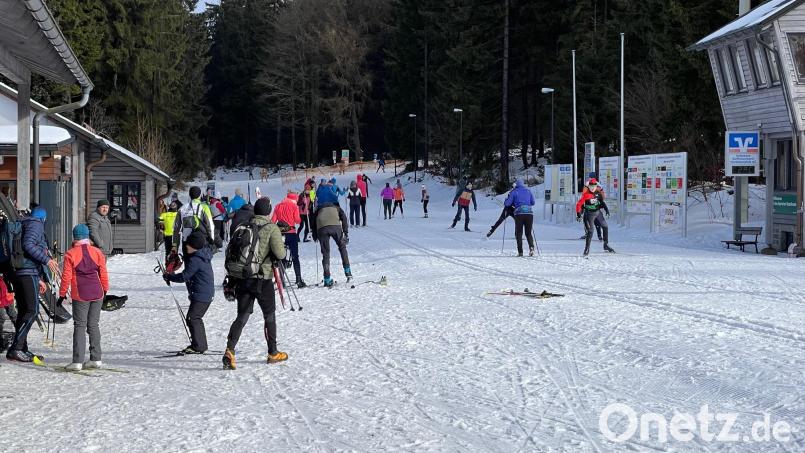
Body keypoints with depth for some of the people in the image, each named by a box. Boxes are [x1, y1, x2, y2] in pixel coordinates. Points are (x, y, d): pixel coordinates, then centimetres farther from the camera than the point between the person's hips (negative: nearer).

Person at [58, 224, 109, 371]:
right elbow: (103, 273, 7)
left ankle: (78, 361, -8)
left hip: (80, 295, -3)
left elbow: (66, 276, -5)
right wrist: (105, 290, 19)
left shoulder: (70, 254, -6)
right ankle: (96, 359, 12)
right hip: (97, 293, 3)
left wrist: (62, 294, 3)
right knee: (93, 325, 12)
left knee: (79, 326, -1)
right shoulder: (97, 252, 4)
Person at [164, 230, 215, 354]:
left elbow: (184, 276, -20)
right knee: (196, 318, 18)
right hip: (208, 293, 11)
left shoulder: (195, 260, -20)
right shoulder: (204, 255, 10)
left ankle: (198, 346, -11)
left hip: (201, 294, -11)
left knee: (192, 318, -10)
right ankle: (201, 345, 23)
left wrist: (169, 277, -7)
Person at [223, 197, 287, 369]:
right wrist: (283, 248, 9)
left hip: (243, 278, 4)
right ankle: (273, 353, 23)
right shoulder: (272, 229, -9)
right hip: (263, 279, -4)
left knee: (242, 316, 4)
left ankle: (230, 350, -14)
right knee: (269, 316, 13)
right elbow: (280, 254, -14)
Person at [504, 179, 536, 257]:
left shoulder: (514, 192, 6)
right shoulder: (528, 191, 15)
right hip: (529, 212, 2)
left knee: (519, 233, 7)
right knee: (529, 233, 10)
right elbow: (533, 202, 21)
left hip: (519, 213, -2)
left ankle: (520, 251, -3)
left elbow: (507, 203, 3)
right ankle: (531, 247, -16)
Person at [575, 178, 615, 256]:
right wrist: (579, 215, -21)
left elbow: (602, 202, 12)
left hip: (598, 212, 6)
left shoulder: (598, 193, -2)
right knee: (590, 231, -13)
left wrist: (607, 210, 4)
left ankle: (606, 245, 23)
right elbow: (578, 204, -15)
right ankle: (587, 248, -2)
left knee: (605, 227, 10)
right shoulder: (586, 194, -16)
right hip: (590, 214, -6)